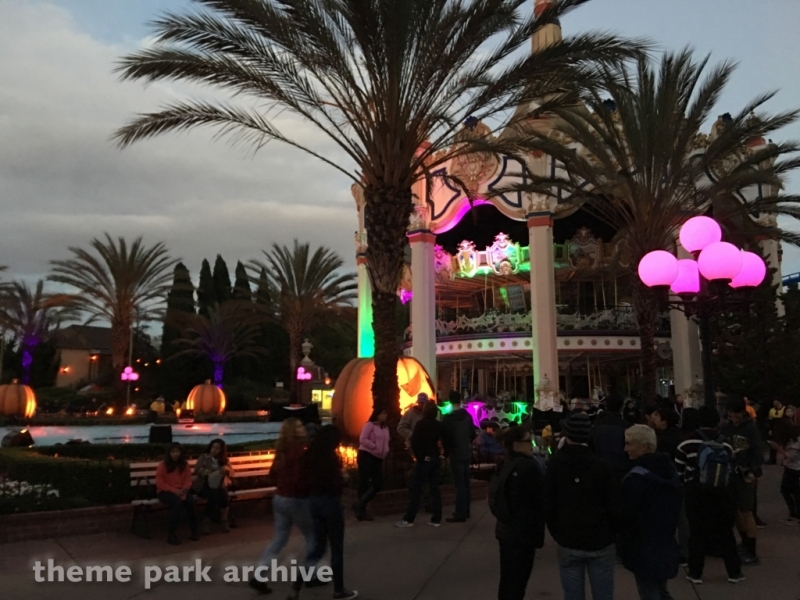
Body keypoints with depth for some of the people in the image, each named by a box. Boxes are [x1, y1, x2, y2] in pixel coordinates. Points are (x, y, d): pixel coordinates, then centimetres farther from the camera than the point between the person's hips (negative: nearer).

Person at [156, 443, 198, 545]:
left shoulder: (185, 464, 6)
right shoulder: (162, 465, -6)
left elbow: (188, 481, 7)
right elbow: (160, 484, -9)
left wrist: (184, 489, -16)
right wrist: (174, 490, -19)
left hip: (180, 491, 3)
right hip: (165, 492, -3)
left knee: (190, 501, -30)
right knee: (177, 502, -36)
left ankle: (194, 531, -18)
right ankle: (171, 535, -27)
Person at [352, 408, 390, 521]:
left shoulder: (385, 428, 17)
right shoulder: (370, 425, -6)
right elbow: (362, 439, -15)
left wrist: (386, 451, 4)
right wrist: (375, 447, -17)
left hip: (377, 458, 8)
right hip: (366, 456, -8)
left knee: (378, 484, 0)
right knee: (364, 483, -5)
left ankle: (359, 504, 7)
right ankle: (361, 510, 3)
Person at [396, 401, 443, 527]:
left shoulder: (421, 424, -11)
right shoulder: (439, 425, 6)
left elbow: (414, 442, -16)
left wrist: (419, 456, -8)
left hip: (424, 459, -5)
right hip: (436, 459, 5)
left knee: (416, 489, -3)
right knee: (434, 488, 9)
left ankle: (409, 519, -3)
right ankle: (436, 519, 9)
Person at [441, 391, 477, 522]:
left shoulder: (448, 418, -14)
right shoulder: (468, 416, 4)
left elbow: (444, 437, -10)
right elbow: (472, 434, 12)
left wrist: (447, 451, 5)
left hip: (456, 454, -6)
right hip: (467, 453, 6)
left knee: (459, 484, -5)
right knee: (465, 483, 14)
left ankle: (460, 514, -4)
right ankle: (465, 511, 22)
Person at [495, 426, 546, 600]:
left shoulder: (506, 465, 8)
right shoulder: (531, 466, -18)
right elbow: (539, 502, -17)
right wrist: (538, 536, -10)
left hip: (505, 529, 8)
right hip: (523, 532, -8)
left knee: (507, 579, 17)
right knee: (517, 582, 1)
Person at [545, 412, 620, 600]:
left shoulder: (555, 464, -5)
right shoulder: (602, 465, -10)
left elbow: (548, 505, -3)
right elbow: (614, 507, -6)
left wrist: (557, 534, 9)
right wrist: (611, 535, 10)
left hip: (568, 542, 1)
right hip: (601, 542, 0)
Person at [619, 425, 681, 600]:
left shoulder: (636, 478, -23)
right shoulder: (670, 470, 5)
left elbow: (626, 514, -19)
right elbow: (676, 508, 16)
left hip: (644, 548, -9)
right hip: (666, 543, 9)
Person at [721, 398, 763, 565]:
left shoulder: (751, 428, -6)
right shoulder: (726, 428, 5)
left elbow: (757, 451, -10)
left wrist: (754, 471, -22)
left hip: (745, 474, -4)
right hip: (729, 473, 4)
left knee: (746, 511, -4)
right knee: (735, 510, 11)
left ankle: (751, 552, 2)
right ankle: (745, 543, 29)